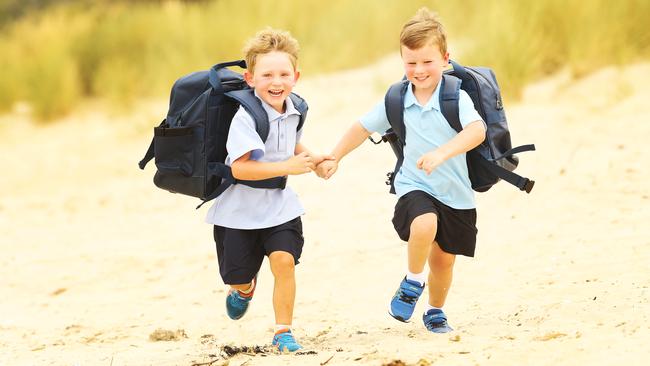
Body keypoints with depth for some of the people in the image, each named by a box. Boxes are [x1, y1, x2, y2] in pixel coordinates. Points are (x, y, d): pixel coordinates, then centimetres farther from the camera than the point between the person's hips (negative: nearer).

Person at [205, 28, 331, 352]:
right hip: (240, 208, -4)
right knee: (238, 275, 9)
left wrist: (311, 158, 3)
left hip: (279, 206, 4)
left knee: (283, 260, -17)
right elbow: (239, 168, -32)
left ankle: (283, 332, -5)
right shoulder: (246, 117, -24)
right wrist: (288, 167, -33)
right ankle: (244, 288, 48)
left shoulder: (292, 110, -1)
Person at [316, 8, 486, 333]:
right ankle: (413, 282, -6)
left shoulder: (456, 97, -16)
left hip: (455, 195, 0)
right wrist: (334, 158, 8)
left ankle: (435, 311, 41)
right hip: (415, 187, 0)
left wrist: (442, 152, -48)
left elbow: (477, 130, -34)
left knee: (444, 259, 12)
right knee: (424, 224, -33)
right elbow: (364, 127, 11)